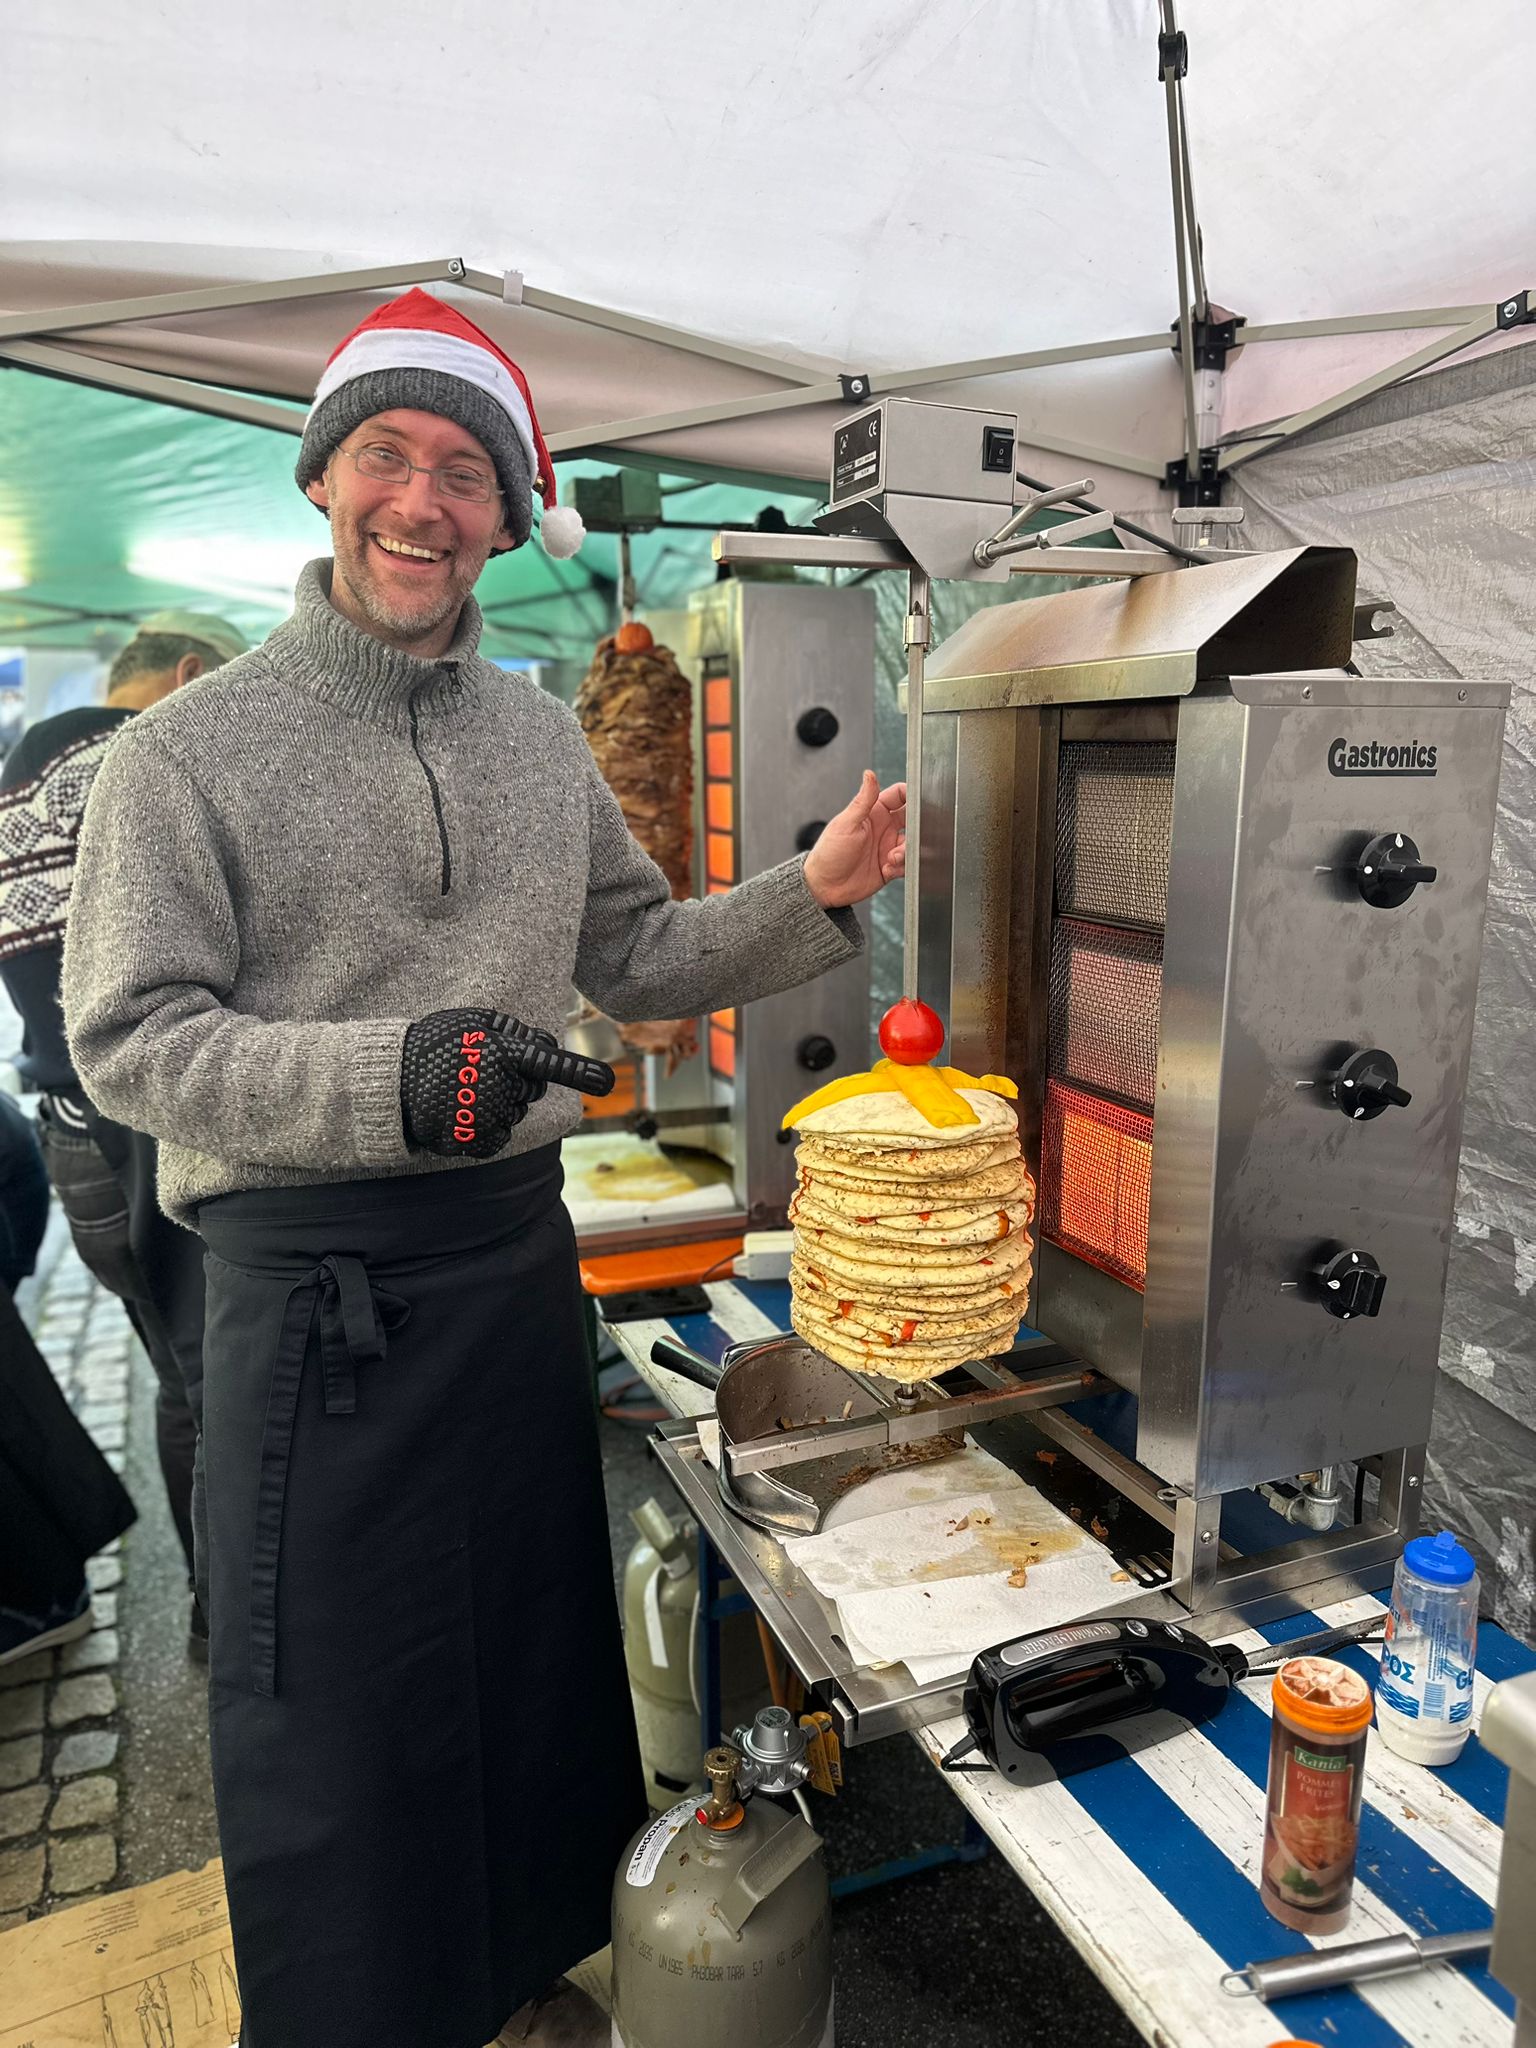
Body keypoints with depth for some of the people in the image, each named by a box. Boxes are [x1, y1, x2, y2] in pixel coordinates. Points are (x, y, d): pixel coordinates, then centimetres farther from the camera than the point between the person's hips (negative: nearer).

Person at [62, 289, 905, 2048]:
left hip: (518, 1256, 5)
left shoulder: (541, 737, 8)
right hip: (313, 1289, -5)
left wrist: (811, 896, -3)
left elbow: (635, 959, 11)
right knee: (336, 1711, 10)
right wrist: (392, 1078, -25)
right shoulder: (191, 748, -7)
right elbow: (128, 1040, -12)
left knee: (541, 1648, 21)